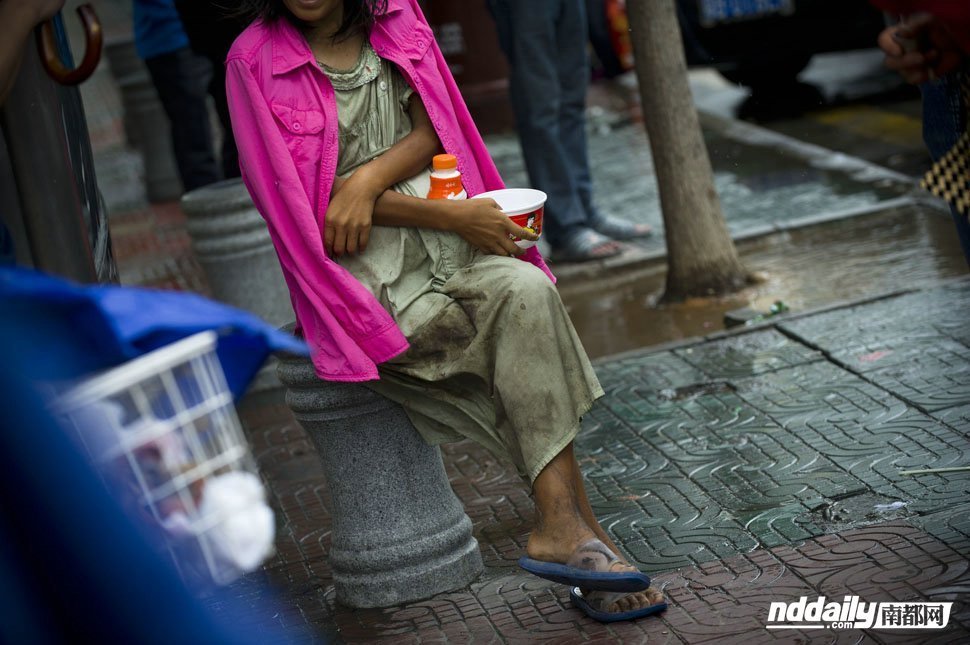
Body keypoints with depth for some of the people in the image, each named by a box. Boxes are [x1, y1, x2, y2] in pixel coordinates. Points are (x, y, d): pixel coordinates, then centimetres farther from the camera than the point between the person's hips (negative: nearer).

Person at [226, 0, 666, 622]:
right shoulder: (256, 60, -6)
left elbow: (431, 131, 4)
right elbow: (305, 198, -10)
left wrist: (368, 178, -19)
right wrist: (452, 215, -16)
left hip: (445, 251, 4)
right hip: (365, 275, -4)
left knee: (527, 290, -26)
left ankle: (562, 530, -21)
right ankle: (582, 533, -18)